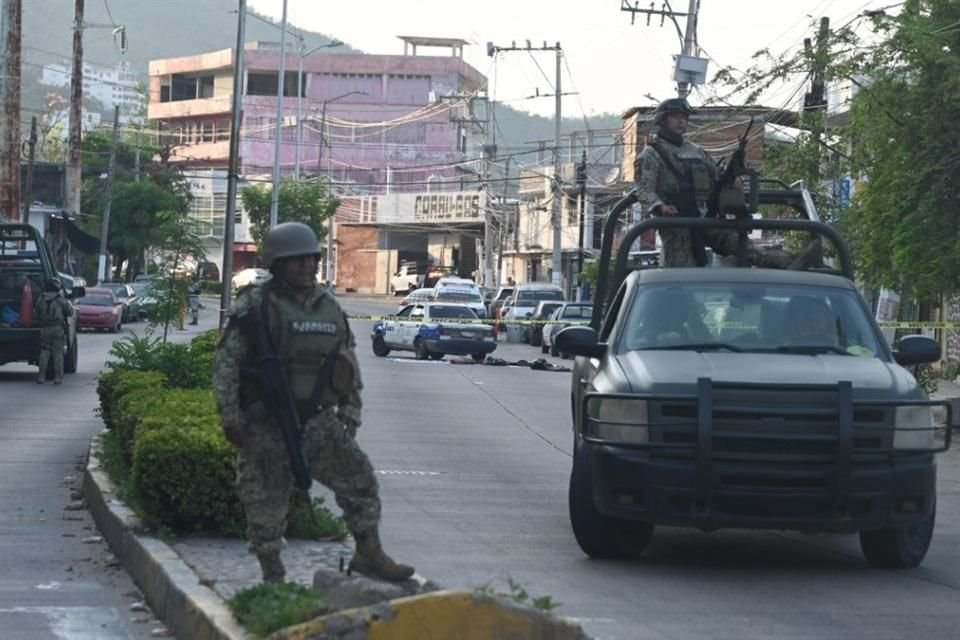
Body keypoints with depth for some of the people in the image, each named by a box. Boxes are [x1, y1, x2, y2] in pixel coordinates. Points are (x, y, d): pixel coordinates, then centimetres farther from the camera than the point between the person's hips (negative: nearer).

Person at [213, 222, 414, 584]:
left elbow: (350, 365, 18)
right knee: (266, 502, 2)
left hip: (317, 422, 4)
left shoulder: (329, 307, 9)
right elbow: (226, 363, -10)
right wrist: (231, 419, -13)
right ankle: (272, 576, 15)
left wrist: (350, 414, 11)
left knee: (359, 477, -3)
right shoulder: (255, 306, -8)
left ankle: (369, 555, 8)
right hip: (265, 428, -4)